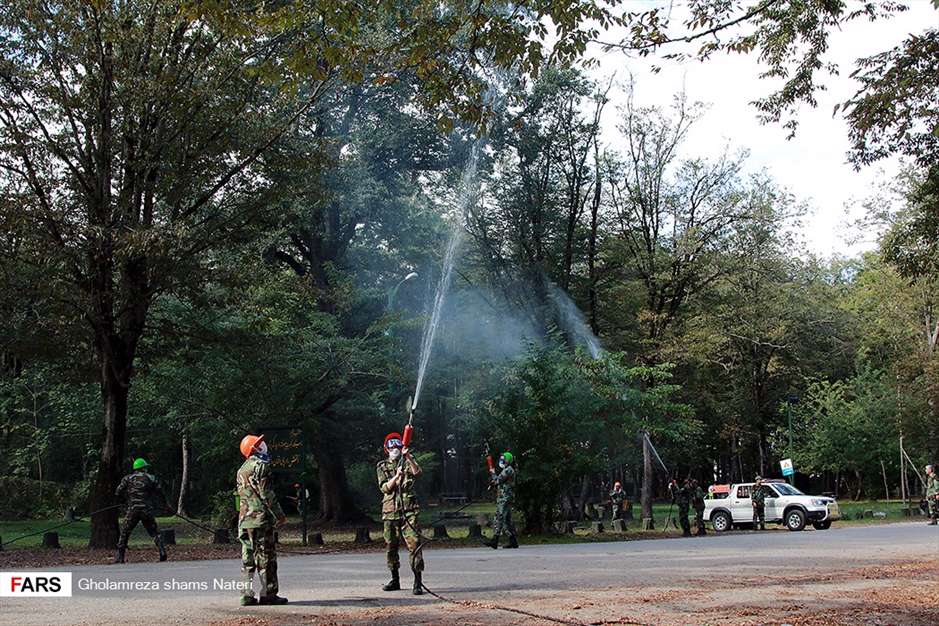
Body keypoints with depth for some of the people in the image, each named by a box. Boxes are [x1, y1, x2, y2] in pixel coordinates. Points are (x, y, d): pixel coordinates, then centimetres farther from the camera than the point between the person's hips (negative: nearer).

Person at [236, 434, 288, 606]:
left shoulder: (241, 470, 19)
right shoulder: (260, 465, -9)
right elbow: (266, 493, -15)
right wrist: (279, 515, -10)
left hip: (244, 519, 8)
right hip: (261, 518, -8)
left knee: (248, 557, 8)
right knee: (266, 556, -4)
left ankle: (247, 594, 8)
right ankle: (268, 593, -2)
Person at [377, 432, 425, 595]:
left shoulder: (407, 462, 8)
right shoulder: (382, 467, 11)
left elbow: (417, 472, -14)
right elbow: (384, 488, -2)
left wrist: (408, 457, -27)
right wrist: (396, 476, -17)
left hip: (408, 510, -3)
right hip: (390, 512, 3)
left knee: (414, 543, -13)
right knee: (391, 546, 9)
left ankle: (418, 582, -13)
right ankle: (395, 580, 23)